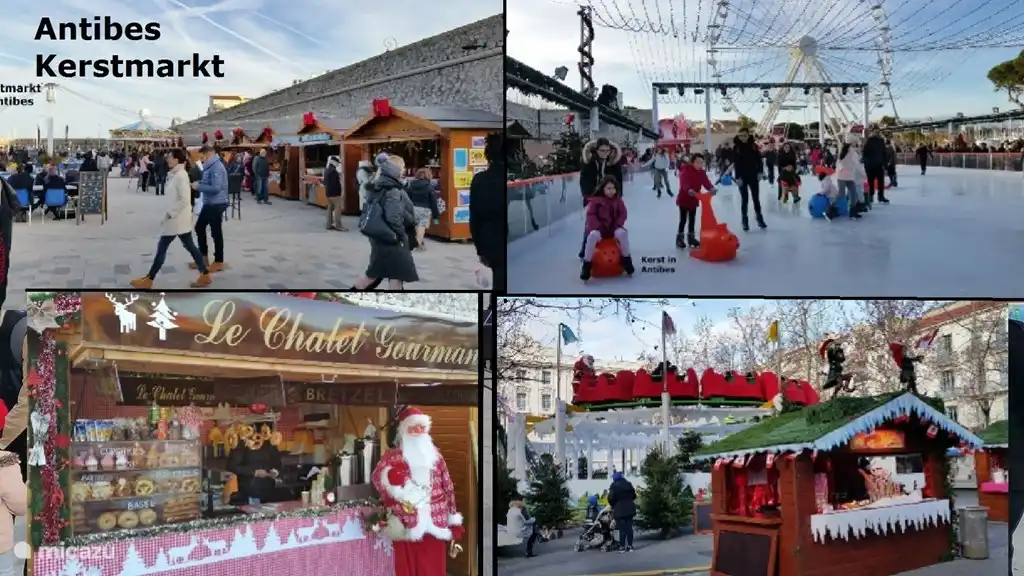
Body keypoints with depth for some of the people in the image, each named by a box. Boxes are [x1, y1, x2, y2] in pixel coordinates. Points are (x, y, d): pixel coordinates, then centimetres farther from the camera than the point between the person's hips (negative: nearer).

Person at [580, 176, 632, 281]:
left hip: (614, 227, 2)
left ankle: (626, 259, -10)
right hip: (599, 228, -2)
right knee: (593, 236, -37)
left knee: (622, 233, -32)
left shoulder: (618, 200, 4)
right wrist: (597, 227, -20)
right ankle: (587, 264, -25)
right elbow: (591, 215, -8)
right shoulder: (595, 200, -5)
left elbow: (622, 214, 3)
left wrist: (617, 226, -12)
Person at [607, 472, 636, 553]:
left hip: (620, 510, -4)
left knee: (622, 529, -3)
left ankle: (622, 546, -2)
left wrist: (613, 505, 3)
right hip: (629, 509, 5)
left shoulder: (614, 486, -9)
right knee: (629, 527, 8)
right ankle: (630, 546, 9)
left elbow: (610, 498, -15)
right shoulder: (628, 484, 7)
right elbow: (634, 495, 13)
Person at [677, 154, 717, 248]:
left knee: (692, 219, 14)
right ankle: (679, 239, 4)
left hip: (694, 199, 7)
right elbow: (684, 182, -34)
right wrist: (689, 190, -53)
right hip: (684, 199, -7)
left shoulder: (701, 172, 2)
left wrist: (711, 188, -33)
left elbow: (706, 181, -11)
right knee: (683, 219, -4)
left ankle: (691, 238, 25)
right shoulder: (686, 170, -18)